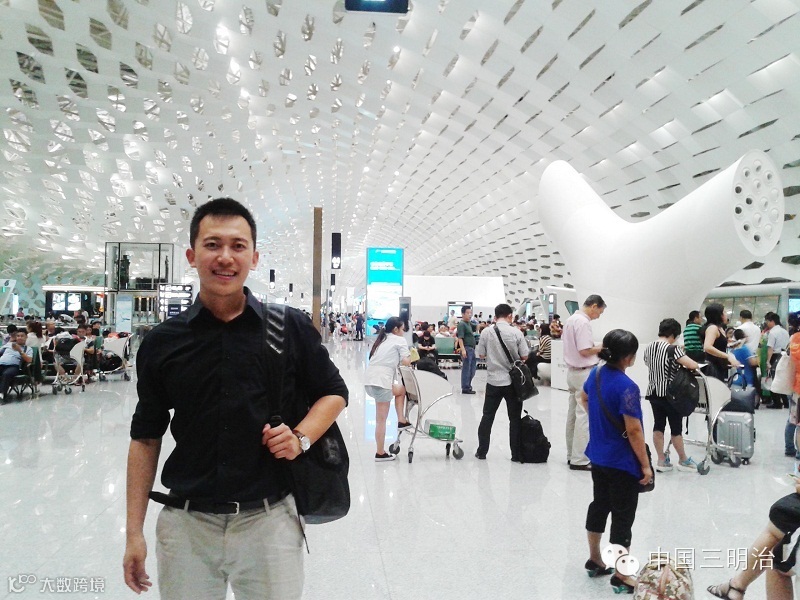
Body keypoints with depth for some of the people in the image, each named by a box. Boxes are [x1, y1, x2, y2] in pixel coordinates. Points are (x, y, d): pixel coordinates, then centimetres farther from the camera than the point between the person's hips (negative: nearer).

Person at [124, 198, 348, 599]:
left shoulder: (291, 327, -3)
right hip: (186, 524, 1)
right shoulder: (162, 342, 0)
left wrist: (301, 438, -10)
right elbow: (146, 439, 6)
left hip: (268, 519, -1)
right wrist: (134, 532, 4)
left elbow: (334, 393, 8)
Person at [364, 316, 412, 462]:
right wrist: (410, 355, 14)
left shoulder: (382, 340, 26)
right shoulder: (399, 340, 4)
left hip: (369, 380, 9)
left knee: (401, 390, 29)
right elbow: (406, 362, -7)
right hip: (380, 381, -9)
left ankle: (401, 421, 26)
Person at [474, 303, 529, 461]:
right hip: (513, 381, -1)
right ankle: (516, 454, 12)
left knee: (488, 416, 12)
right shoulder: (516, 332, -8)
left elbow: (481, 355, 3)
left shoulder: (486, 332, -4)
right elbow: (524, 356, -6)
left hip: (493, 380, 1)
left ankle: (482, 451, 15)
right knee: (515, 418, 9)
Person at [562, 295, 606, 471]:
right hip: (584, 373, -10)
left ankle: (572, 454, 20)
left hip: (572, 371, 10)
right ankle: (579, 459, -2)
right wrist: (599, 348, -6)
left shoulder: (571, 319, 12)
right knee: (584, 416, -5)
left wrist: (594, 347, 10)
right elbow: (584, 351, -23)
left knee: (573, 414, 13)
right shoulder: (583, 322, -17)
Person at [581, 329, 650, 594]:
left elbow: (584, 399, 18)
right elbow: (634, 430, -24)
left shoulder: (596, 373, -2)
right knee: (623, 517, 5)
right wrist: (645, 465, -15)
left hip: (598, 456, 8)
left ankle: (595, 561, 35)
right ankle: (621, 576, 17)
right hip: (622, 463, -8)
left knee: (599, 506, 21)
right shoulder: (626, 387, -26)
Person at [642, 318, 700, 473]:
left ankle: (662, 460, 14)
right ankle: (683, 460, 23)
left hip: (653, 393, 6)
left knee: (658, 425, 10)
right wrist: (683, 363, -3)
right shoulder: (673, 349, -17)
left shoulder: (648, 347, 4)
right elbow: (693, 366, -23)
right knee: (676, 427, 8)